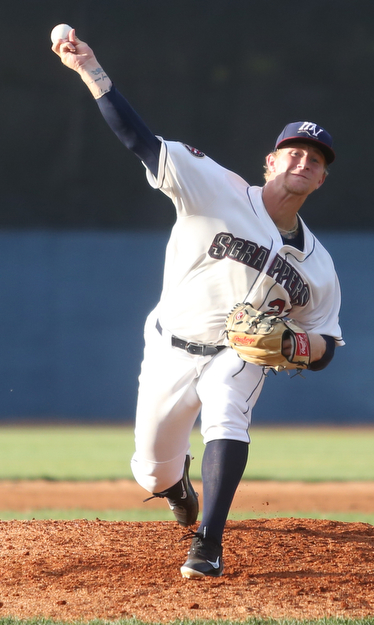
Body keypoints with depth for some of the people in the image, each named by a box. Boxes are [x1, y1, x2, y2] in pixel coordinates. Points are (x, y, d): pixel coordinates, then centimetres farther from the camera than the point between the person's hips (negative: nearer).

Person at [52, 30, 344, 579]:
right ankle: (178, 481, 47)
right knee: (153, 473, 7)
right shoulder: (217, 190, -12)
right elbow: (138, 138, -19)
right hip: (172, 349, -1)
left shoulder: (318, 266, -1)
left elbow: (324, 348, 4)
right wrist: (90, 69, -29)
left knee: (227, 414, -32)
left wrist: (294, 343, -22)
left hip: (241, 355, 1)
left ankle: (207, 547, -35)